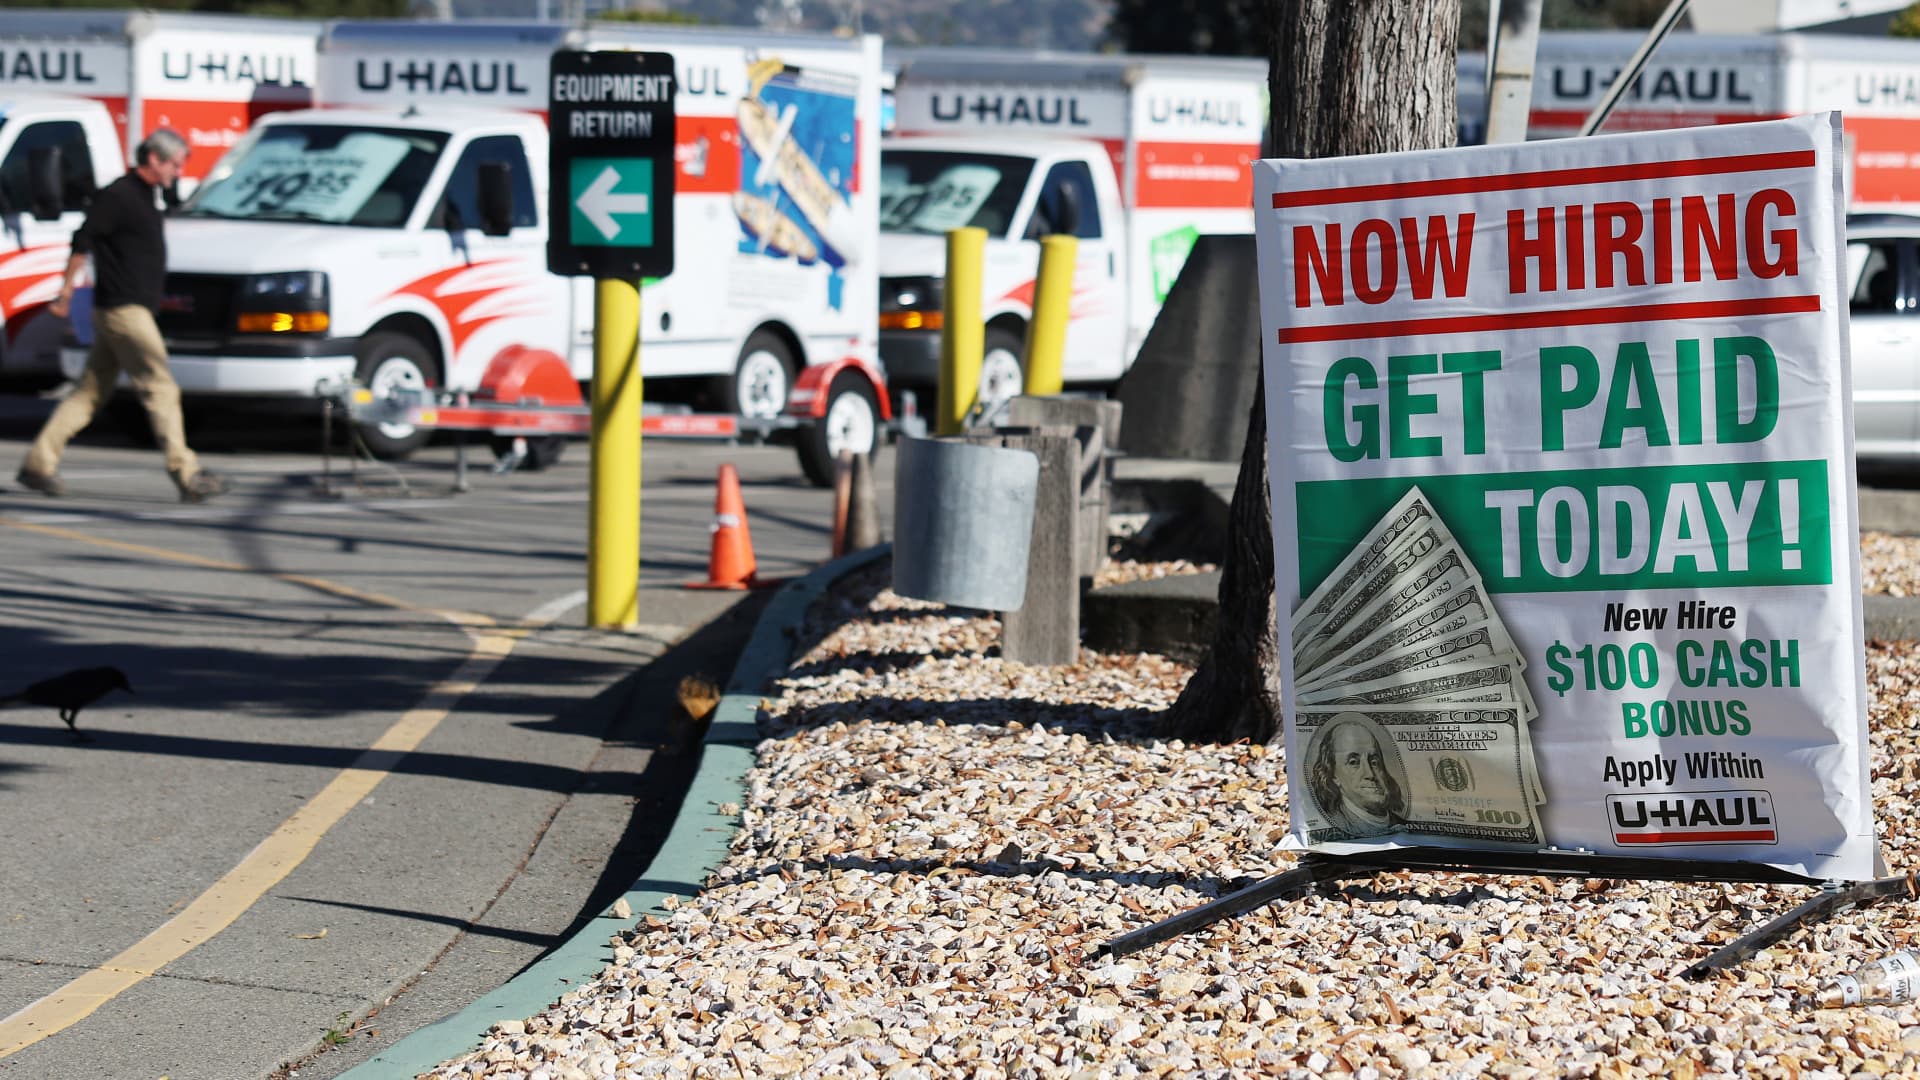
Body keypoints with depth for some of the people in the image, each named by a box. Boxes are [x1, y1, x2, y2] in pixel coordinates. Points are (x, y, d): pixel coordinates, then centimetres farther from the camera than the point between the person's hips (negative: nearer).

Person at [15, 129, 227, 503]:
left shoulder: (144, 197, 17)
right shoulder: (117, 197, -12)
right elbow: (82, 243, -15)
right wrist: (66, 293, -16)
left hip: (134, 310, 10)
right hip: (123, 310, -10)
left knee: (91, 391, 10)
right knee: (161, 389, -10)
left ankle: (38, 464, 12)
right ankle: (186, 475, -11)